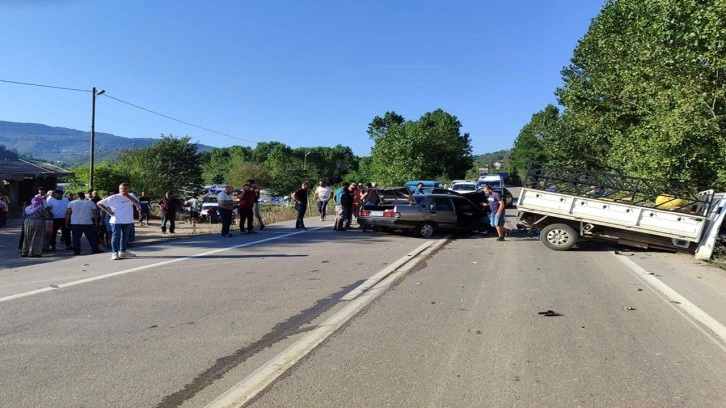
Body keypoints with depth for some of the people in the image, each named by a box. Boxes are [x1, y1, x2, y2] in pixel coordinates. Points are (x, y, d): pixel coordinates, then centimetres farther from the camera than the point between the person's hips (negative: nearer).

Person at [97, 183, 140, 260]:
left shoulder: (131, 196, 3)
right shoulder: (114, 197, -8)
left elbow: (137, 203, -15)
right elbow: (99, 203, -5)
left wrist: (127, 196, -19)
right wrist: (108, 212, -11)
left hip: (128, 221, 4)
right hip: (116, 221, -4)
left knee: (125, 236, 13)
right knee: (116, 236, -3)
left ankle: (123, 252, 24)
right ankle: (114, 253, 2)